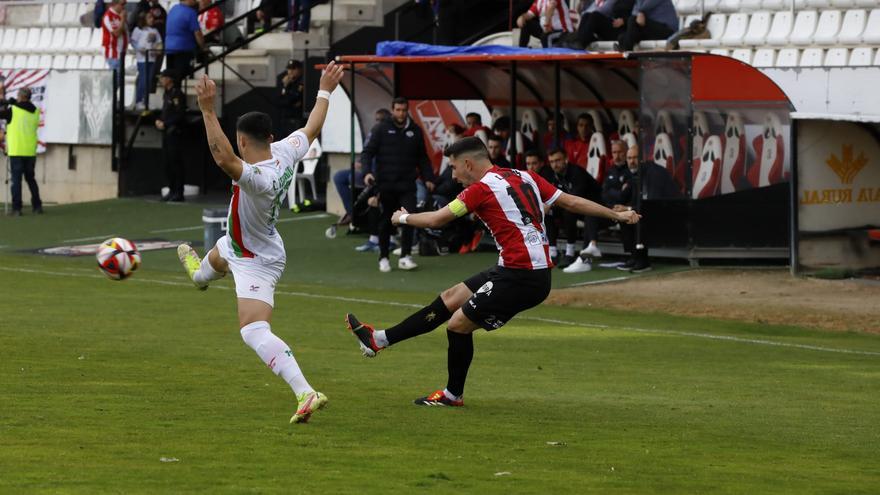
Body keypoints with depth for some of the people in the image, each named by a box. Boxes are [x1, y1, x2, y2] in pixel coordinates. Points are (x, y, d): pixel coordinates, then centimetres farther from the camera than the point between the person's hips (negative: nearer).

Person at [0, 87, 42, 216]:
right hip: (31, 152, 5)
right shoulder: (35, 111, 4)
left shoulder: (13, 110, -10)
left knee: (16, 180, -2)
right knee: (30, 178, 17)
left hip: (16, 152, -5)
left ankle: (17, 208, -7)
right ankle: (37, 206, 16)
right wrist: (13, 103, 20)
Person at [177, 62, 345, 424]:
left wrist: (208, 110, -60)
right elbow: (312, 128, 0)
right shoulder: (284, 153, -18)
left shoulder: (256, 178, -43)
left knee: (255, 332, -21)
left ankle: (306, 393, -30)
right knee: (215, 257, 43)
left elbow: (224, 159, -59)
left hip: (257, 264, -11)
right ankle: (199, 275, 82)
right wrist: (324, 91, 14)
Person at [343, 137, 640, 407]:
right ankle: (380, 340, 20)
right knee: (451, 298, 14)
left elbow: (435, 220, -4)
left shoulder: (482, 189, -11)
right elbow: (572, 202, 12)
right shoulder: (525, 178, 11)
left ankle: (453, 395, 18)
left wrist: (403, 218, 15)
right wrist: (616, 215, 23)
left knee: (459, 324, 1)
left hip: (521, 278, -9)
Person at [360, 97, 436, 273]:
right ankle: (384, 258, 15)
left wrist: (428, 178, 10)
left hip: (407, 185, 2)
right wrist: (367, 172, -18)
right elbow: (367, 152, -2)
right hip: (385, 184, -2)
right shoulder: (381, 129, 1)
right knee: (385, 222, 5)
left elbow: (422, 158, 18)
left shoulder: (415, 131, 10)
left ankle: (405, 257, -6)